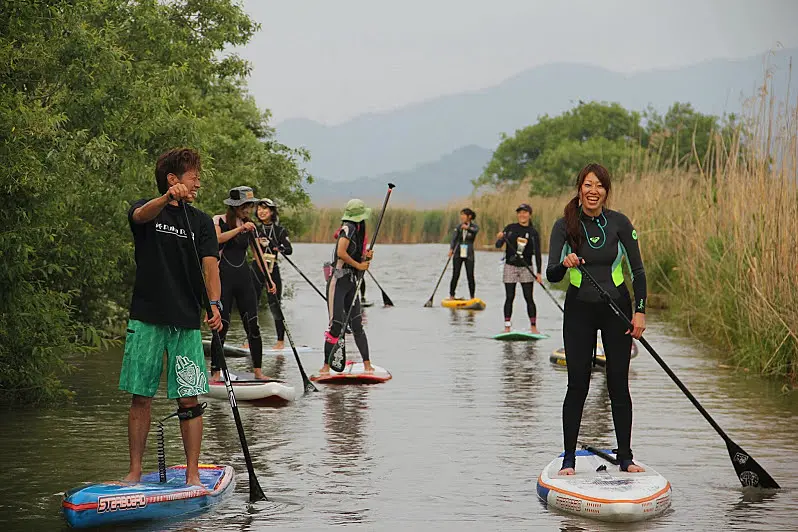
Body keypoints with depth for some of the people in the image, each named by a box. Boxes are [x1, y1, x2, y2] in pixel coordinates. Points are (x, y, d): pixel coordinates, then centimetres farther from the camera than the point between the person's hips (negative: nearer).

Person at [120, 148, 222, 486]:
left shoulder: (201, 221, 10)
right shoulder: (147, 209, 5)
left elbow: (210, 264, -4)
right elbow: (142, 215, -22)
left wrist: (214, 304, -21)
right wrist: (168, 198, -43)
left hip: (186, 321, 1)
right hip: (146, 318, -1)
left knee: (189, 400, -1)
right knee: (141, 398, 2)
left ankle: (192, 474, 4)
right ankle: (135, 472, 10)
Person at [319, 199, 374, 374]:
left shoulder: (357, 230, 16)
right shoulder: (348, 228, -11)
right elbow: (341, 253, -23)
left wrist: (366, 257, 2)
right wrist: (359, 265, -12)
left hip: (351, 281, 9)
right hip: (338, 280, -9)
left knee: (357, 324, 8)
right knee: (336, 325, -9)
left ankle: (367, 365, 10)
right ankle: (326, 366, -3)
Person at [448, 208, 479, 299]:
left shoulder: (474, 226, -1)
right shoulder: (458, 227, 4)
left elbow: (476, 230, -25)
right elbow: (453, 238, -9)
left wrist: (468, 228, -48)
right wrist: (451, 249, -28)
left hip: (469, 255, -1)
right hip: (458, 254, 1)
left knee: (470, 277, -3)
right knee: (455, 276, -2)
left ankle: (472, 298, 4)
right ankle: (451, 296, 5)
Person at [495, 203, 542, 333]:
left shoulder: (533, 233, 3)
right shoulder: (510, 228, 4)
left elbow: (537, 253, 0)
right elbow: (498, 246, 2)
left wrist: (539, 272, -7)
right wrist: (499, 239, -21)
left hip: (526, 268, -1)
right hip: (510, 266, 1)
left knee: (529, 298, -4)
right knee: (509, 297, 1)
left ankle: (533, 326, 0)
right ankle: (507, 326, 4)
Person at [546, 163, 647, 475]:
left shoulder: (619, 223, -4)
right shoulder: (565, 226, -6)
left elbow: (637, 270, 1)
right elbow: (551, 275, -12)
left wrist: (640, 311, -7)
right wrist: (565, 265, -34)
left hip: (616, 308, 0)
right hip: (579, 310, 0)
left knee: (619, 385, 1)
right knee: (577, 385, -2)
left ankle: (625, 458, 10)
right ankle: (569, 460, 5)